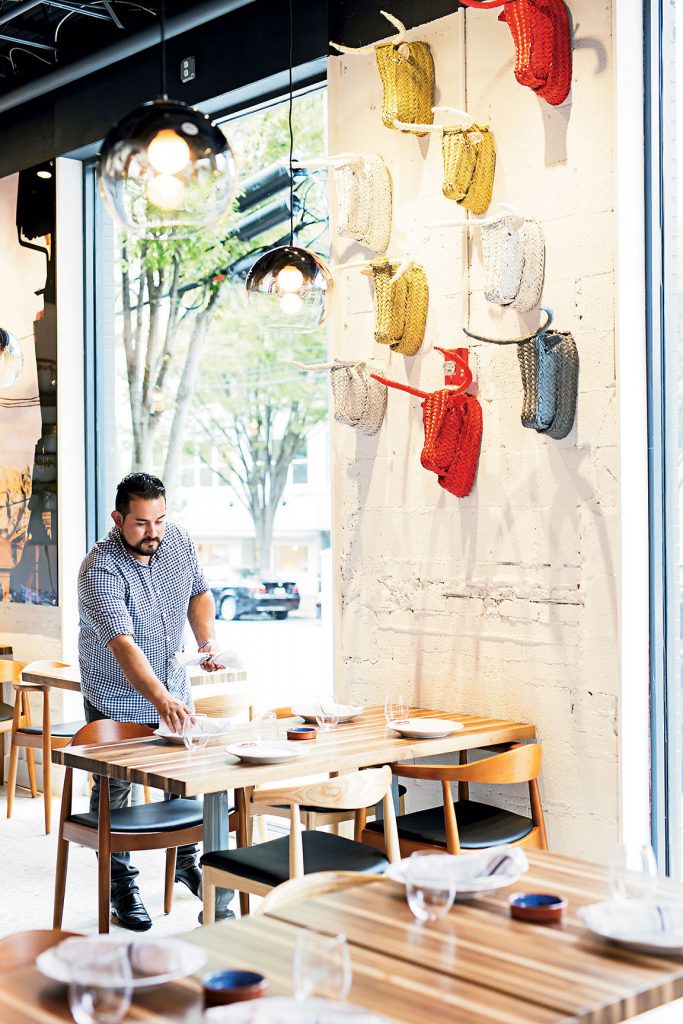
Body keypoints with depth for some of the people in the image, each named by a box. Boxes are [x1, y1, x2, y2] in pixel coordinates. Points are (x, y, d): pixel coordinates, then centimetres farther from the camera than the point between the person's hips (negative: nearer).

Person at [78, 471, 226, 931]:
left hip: (173, 685, 5)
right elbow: (123, 644, -40)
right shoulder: (101, 570, -29)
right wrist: (160, 698, -52)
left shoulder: (179, 540, -9)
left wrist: (208, 639, -8)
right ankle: (122, 888, 16)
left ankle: (186, 860, 34)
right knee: (114, 789, 2)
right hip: (117, 697, -5)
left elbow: (200, 592, 9)